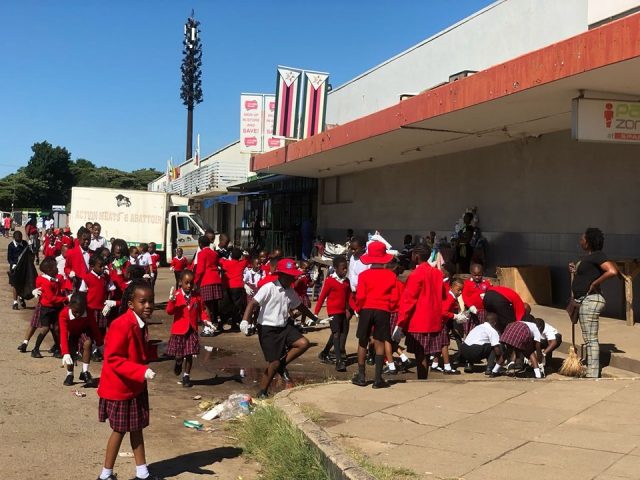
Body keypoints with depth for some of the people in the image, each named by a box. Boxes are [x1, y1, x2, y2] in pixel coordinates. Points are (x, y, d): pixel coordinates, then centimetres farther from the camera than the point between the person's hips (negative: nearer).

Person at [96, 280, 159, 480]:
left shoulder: (140, 323, 2)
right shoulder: (122, 325, -27)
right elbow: (113, 359, -28)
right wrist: (142, 371, -32)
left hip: (136, 385, 9)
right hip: (119, 386, -9)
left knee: (137, 428, 15)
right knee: (120, 430, 4)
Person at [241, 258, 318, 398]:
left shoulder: (290, 292, 6)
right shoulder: (269, 288, -16)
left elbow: (299, 306, 24)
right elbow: (253, 303, -24)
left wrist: (314, 318, 34)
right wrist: (245, 321, -38)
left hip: (284, 326, 7)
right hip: (267, 329, -7)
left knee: (304, 343, -12)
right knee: (274, 363, -7)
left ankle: (282, 365, 7)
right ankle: (262, 392, 13)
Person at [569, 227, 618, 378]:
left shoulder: (598, 255, -15)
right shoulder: (588, 257, 15)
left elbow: (612, 271, -29)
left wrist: (594, 284, -22)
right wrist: (575, 271, 11)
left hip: (590, 300, -11)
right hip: (584, 301, 11)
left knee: (591, 339, -8)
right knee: (588, 338, 16)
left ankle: (592, 375, -4)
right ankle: (591, 372, 24)